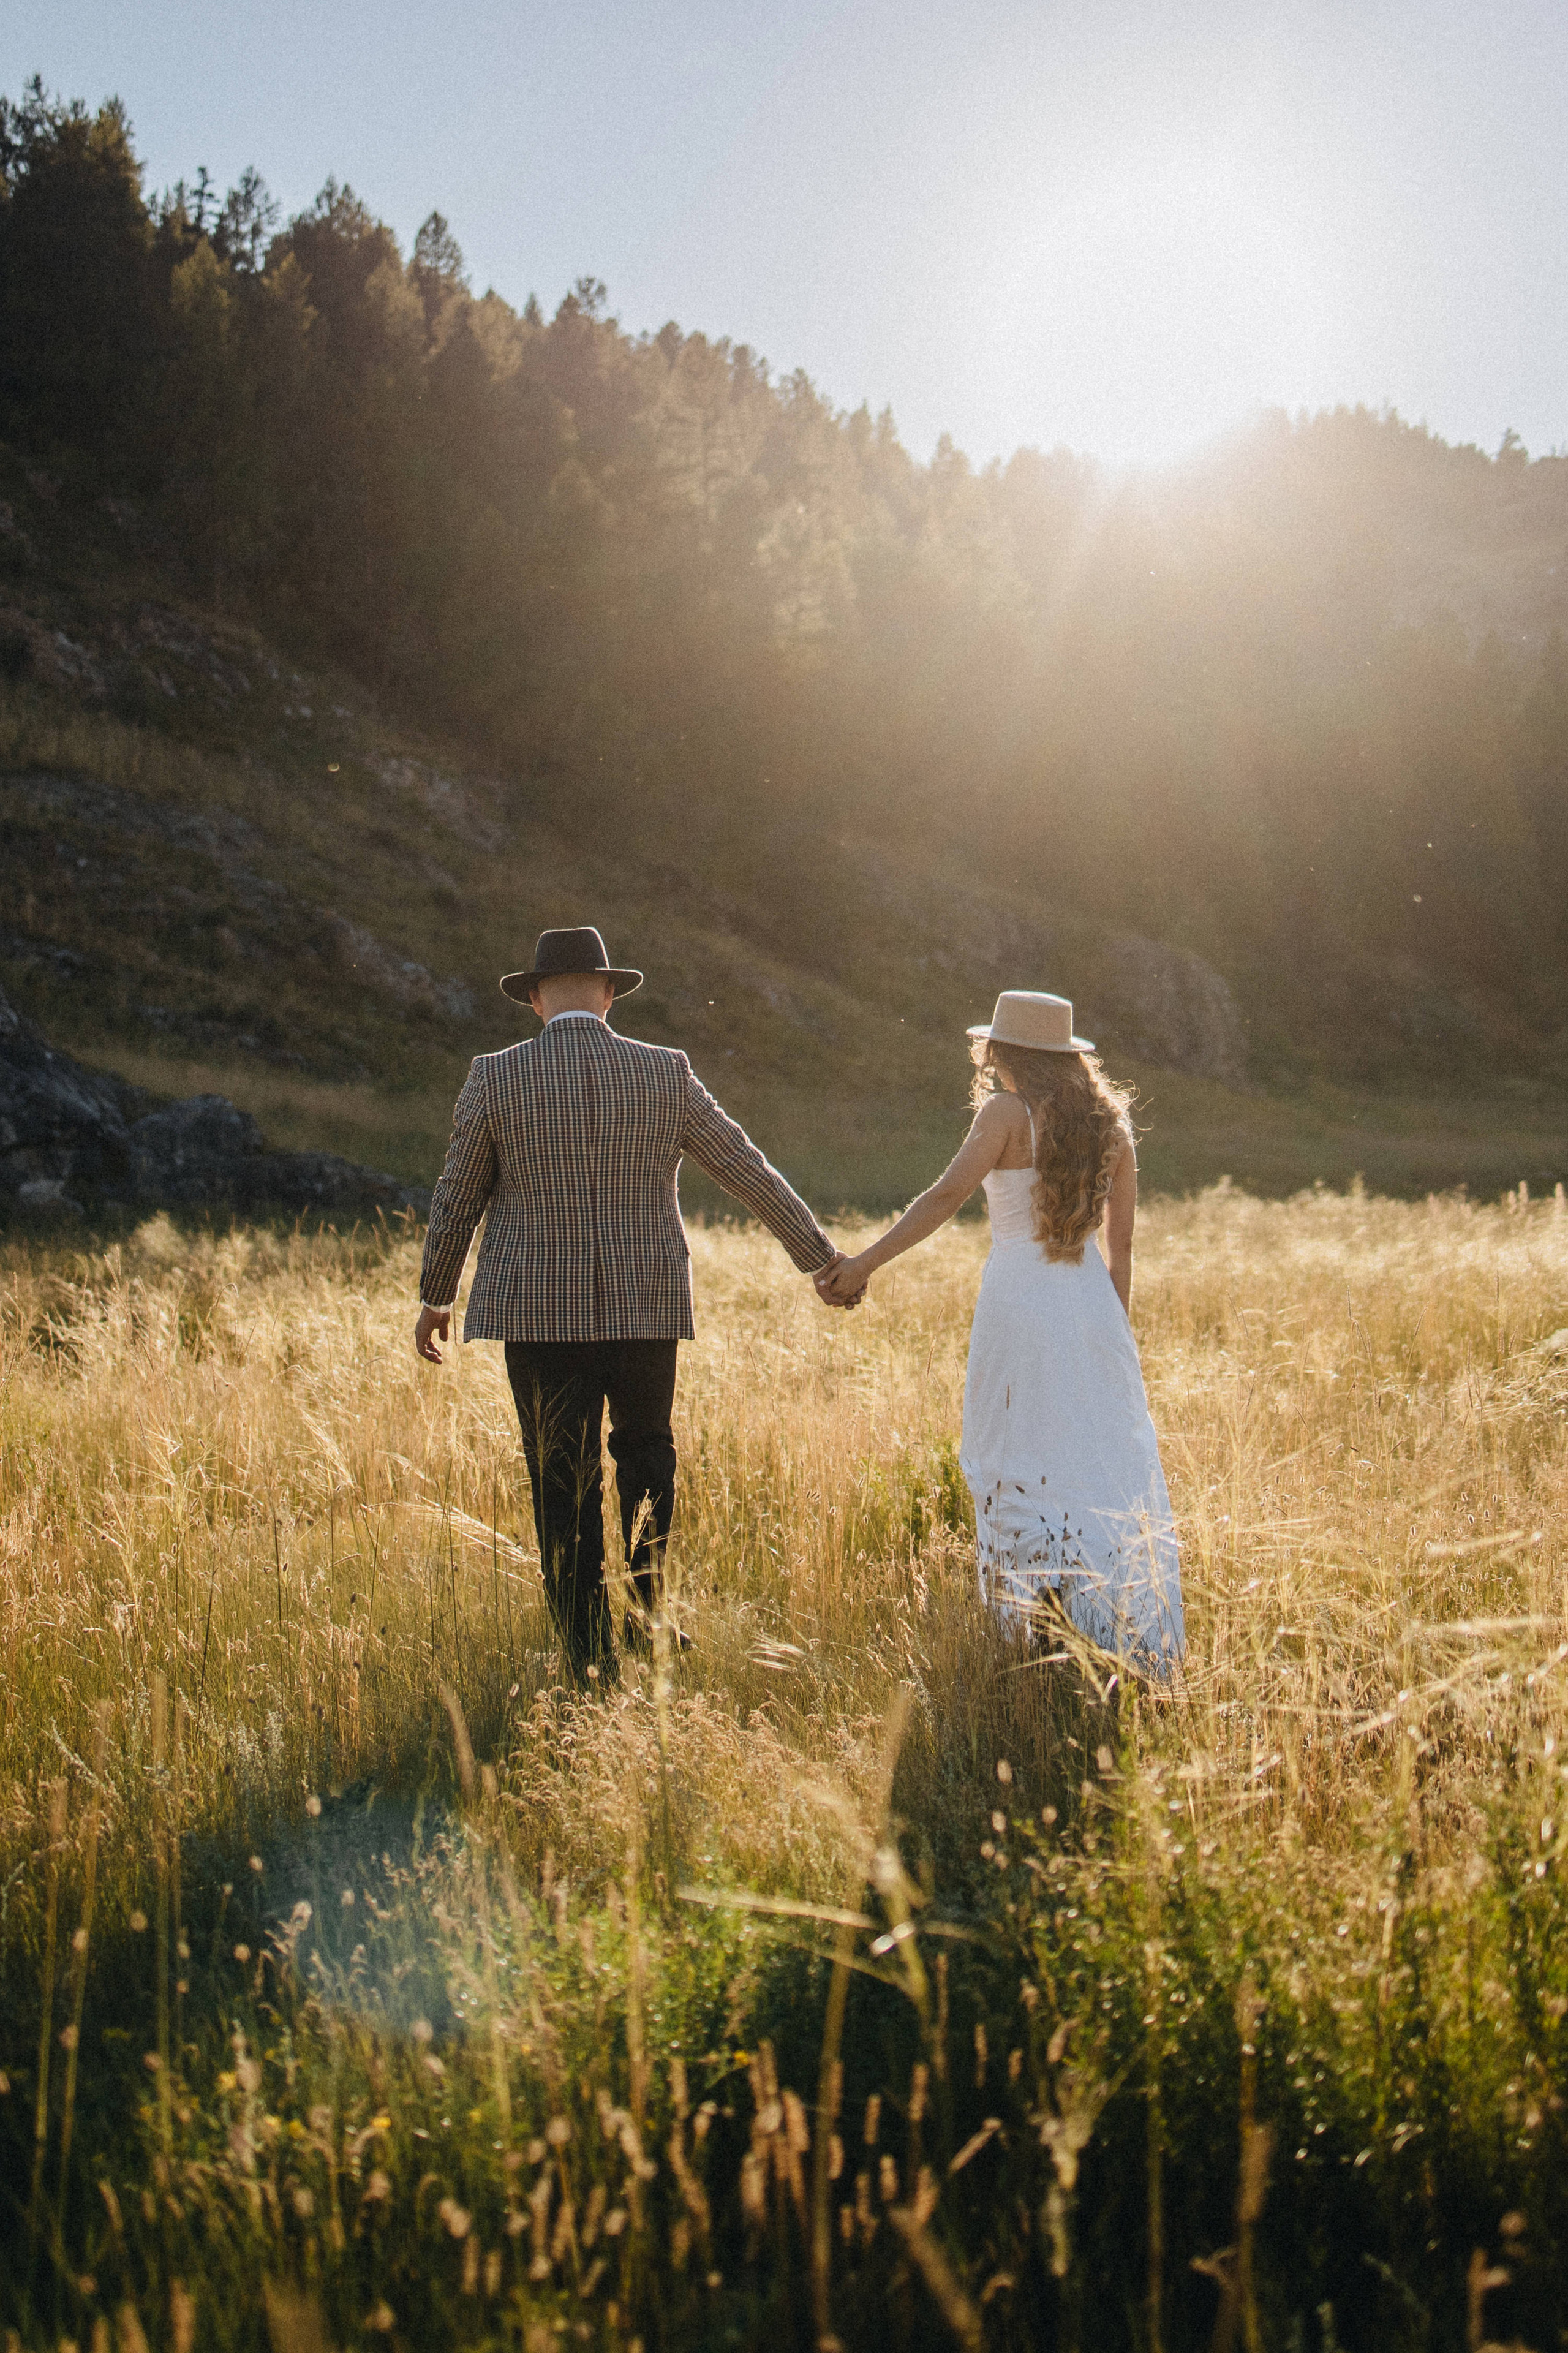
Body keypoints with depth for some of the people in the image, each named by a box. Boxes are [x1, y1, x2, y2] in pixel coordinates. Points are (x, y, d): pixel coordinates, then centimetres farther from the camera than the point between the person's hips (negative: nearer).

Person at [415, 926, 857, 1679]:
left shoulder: (496, 1078, -5)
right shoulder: (664, 1074, -1)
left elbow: (457, 1197, 3)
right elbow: (749, 1171, 3)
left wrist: (435, 1296, 17)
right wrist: (820, 1255, 12)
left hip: (541, 1312, -1)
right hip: (645, 1306, 1)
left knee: (564, 1485, 7)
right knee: (645, 1455, 24)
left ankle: (589, 1663, 7)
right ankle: (647, 1619, 14)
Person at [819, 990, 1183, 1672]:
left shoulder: (1006, 1112, -6)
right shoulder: (1109, 1120, 9)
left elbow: (947, 1195, -20)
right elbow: (1120, 1245, 11)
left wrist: (867, 1262, -23)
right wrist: (1117, 1332, 20)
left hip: (1018, 1298, -5)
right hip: (1091, 1303, 5)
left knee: (1016, 1473, 3)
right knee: (1112, 1469, 7)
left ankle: (1025, 1637, 2)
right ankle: (1134, 1646, 5)